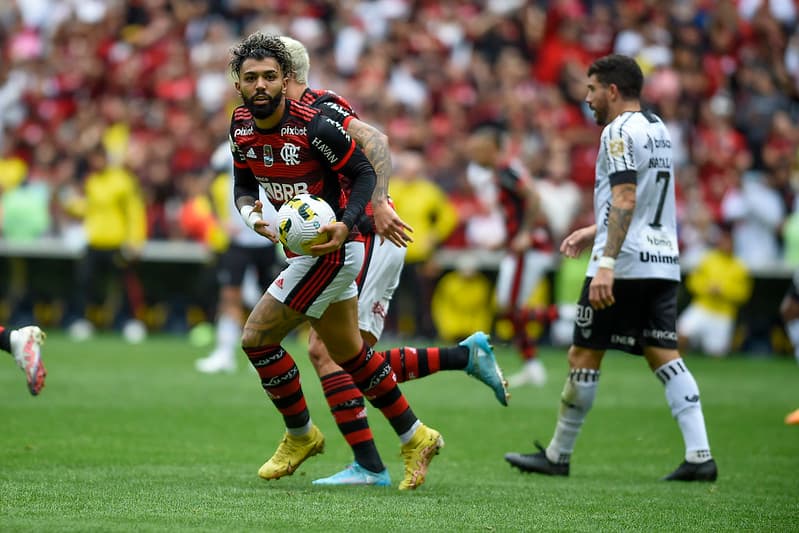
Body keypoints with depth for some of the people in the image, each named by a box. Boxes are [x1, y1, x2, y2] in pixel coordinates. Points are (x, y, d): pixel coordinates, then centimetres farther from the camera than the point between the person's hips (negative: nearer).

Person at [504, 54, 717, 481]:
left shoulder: (619, 131, -10)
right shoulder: (658, 130, 17)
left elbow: (626, 198, -21)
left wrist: (607, 262, -27)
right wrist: (595, 231, 31)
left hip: (625, 265, -8)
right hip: (663, 262, 8)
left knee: (584, 355, 2)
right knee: (663, 354, 3)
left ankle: (558, 455, 10)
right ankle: (700, 456, -9)